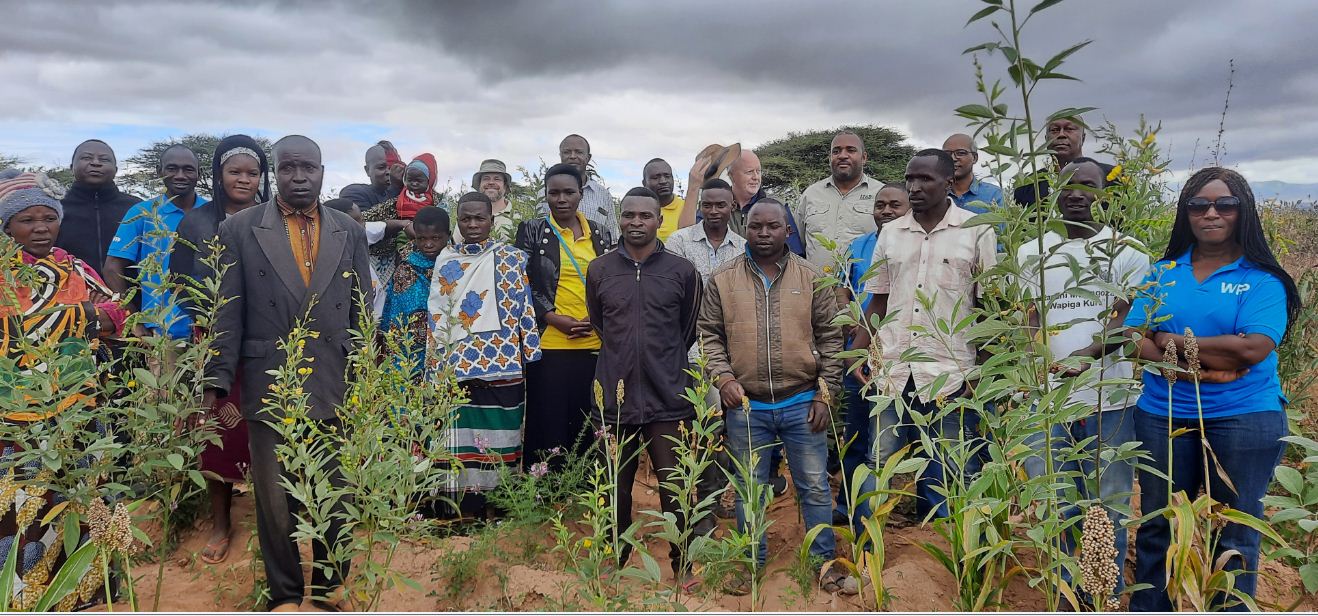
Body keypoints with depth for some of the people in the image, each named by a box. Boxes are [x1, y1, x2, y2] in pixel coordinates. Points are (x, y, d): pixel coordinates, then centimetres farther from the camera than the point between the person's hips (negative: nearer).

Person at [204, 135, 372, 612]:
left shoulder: (350, 232, 7)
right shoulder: (240, 229, 1)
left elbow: (361, 313, 10)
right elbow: (228, 314, 1)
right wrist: (218, 383, -3)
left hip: (335, 389, 2)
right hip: (269, 387, -1)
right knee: (274, 498, 9)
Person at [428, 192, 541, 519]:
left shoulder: (513, 258, 5)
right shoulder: (446, 259, 10)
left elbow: (525, 308, 4)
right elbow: (437, 316, 9)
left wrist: (530, 356, 0)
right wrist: (437, 364, 3)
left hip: (504, 365, -1)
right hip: (458, 366, 2)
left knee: (500, 437, 2)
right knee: (462, 438, 2)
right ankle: (468, 510, 12)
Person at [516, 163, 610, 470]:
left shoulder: (600, 234, 12)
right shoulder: (532, 231, 3)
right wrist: (557, 319, -11)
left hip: (595, 344, 3)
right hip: (549, 344, -3)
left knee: (587, 425, 6)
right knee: (549, 423, 1)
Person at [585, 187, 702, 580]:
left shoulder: (682, 271, 0)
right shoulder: (599, 270, 4)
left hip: (668, 400, -1)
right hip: (615, 397, 2)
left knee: (674, 489, 4)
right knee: (616, 490, 12)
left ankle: (682, 562, 22)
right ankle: (615, 560, 31)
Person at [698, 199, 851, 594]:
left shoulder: (812, 278, 1)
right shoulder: (722, 281, 2)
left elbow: (830, 338, 2)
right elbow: (710, 335, 4)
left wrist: (825, 394, -3)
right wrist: (723, 378, -10)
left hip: (803, 404, 0)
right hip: (745, 406, 0)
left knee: (814, 487, 9)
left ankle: (824, 559, 27)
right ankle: (751, 561, 28)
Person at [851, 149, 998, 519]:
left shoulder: (977, 231, 1)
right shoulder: (890, 233, 10)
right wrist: (855, 353, 2)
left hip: (951, 374, -3)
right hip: (891, 369, 3)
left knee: (953, 478, 4)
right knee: (879, 466, 9)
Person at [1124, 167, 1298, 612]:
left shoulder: (1262, 278, -5)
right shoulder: (1163, 272, 6)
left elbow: (1254, 348, -19)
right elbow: (1135, 340, -3)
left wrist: (1173, 341, -10)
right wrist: (1198, 367, -17)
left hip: (1245, 419, -3)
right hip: (1162, 417, 3)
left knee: (1235, 536, 10)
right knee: (1156, 528, 14)